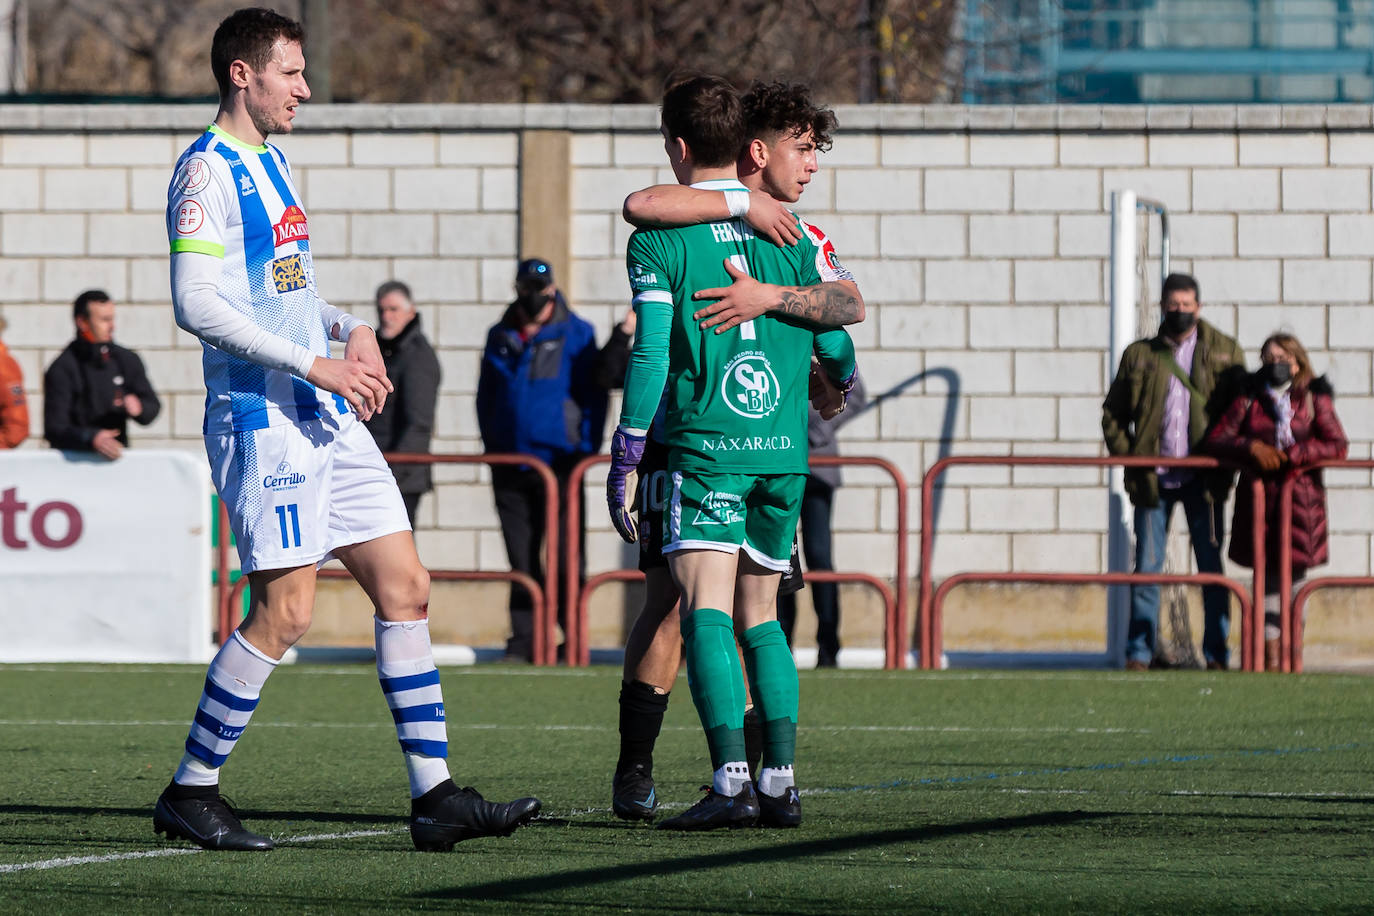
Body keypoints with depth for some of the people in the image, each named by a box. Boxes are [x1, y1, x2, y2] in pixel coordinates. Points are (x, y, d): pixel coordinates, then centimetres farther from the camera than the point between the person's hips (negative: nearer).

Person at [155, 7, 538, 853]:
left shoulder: (272, 164, 19)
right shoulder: (207, 171, -10)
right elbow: (196, 304, -19)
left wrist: (351, 332, 7)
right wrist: (315, 365, -20)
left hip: (327, 418, 9)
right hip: (261, 417, -9)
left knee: (406, 588, 4)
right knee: (285, 610, -11)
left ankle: (436, 798, 5)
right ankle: (191, 794, 1)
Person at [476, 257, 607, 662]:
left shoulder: (576, 335, 1)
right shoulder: (500, 337, 12)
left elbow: (593, 397, 0)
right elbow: (486, 397, 21)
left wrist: (585, 452, -7)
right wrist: (491, 447, 13)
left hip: (559, 462, -4)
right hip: (510, 465, 4)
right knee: (521, 559, 5)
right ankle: (524, 640, 7)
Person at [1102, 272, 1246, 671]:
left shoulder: (1225, 353, 6)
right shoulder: (1140, 355, 9)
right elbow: (1113, 412, 13)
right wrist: (1127, 455, 1)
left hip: (1203, 479, -1)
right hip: (1153, 477, 1)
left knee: (1211, 568, 1)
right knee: (1146, 567, 1)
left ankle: (1216, 654, 6)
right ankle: (1138, 653, 6)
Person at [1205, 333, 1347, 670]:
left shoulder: (1313, 399, 5)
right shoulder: (1249, 400, 8)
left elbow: (1338, 445, -4)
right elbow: (1215, 439, 4)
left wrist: (1293, 455, -15)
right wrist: (1252, 448, -14)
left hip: (1301, 495, -1)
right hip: (1259, 498, 1)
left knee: (1296, 575, 0)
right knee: (1268, 578, 1)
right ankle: (1270, 655, 4)